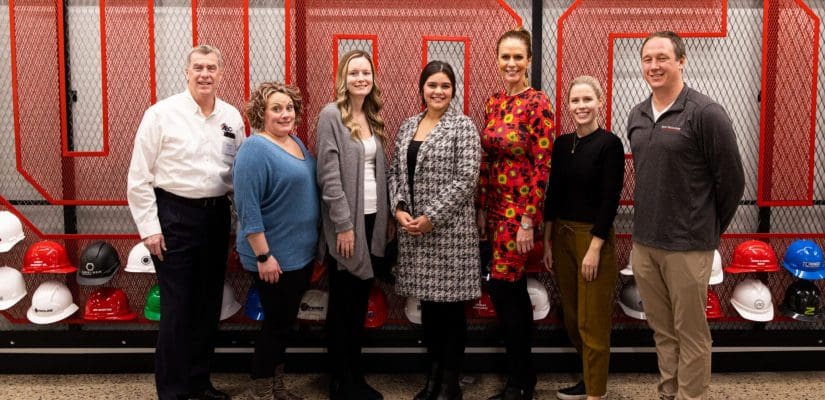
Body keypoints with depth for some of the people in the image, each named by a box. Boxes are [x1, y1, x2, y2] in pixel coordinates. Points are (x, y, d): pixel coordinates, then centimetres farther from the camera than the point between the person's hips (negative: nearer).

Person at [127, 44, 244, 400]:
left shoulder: (232, 117, 5)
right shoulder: (162, 114, -7)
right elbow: (139, 177, -6)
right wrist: (149, 227, -9)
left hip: (216, 214, 5)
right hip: (174, 214, -4)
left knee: (209, 304, 13)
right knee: (177, 308, 1)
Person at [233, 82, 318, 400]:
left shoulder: (297, 143, 9)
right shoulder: (255, 150, -17)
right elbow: (248, 208, -22)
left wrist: (310, 244, 18)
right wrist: (263, 256, -24)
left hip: (301, 252, 8)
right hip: (274, 256, -8)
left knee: (284, 321, 17)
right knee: (276, 322, 3)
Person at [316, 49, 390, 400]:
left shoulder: (372, 118, 12)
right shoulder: (331, 115, -8)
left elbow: (380, 170, 13)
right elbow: (329, 174, -14)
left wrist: (386, 216, 7)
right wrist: (343, 224, -17)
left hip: (372, 218, 6)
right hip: (346, 221, -6)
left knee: (361, 302, 13)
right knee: (342, 304, 5)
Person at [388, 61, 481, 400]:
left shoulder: (463, 126, -5)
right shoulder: (408, 126, 11)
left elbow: (467, 178, -13)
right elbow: (395, 171, 12)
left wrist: (432, 216, -15)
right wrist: (399, 209, -5)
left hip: (449, 228, -5)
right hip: (414, 229, 5)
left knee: (450, 305, 3)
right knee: (428, 304, 13)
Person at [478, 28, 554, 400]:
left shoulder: (538, 103, -12)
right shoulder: (493, 102, 9)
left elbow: (542, 166, -15)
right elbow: (486, 159, 12)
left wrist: (528, 221, -16)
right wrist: (482, 209, 10)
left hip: (521, 206, -7)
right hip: (495, 205, 7)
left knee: (501, 286, -5)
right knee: (515, 288, 13)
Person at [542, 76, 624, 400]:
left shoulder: (609, 144, -10)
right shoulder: (562, 143, 7)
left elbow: (610, 200, -14)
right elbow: (553, 194, 10)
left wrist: (595, 248, -16)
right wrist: (548, 242, 9)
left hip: (595, 237, -6)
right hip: (562, 236, 6)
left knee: (593, 319, 2)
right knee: (571, 315, 14)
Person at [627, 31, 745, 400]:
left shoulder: (705, 113, -11)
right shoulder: (637, 116, 8)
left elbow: (732, 180, -6)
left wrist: (711, 229, 2)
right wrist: (646, 223, 15)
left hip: (687, 246, -6)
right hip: (643, 243, 6)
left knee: (690, 333, 6)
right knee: (661, 329, 16)